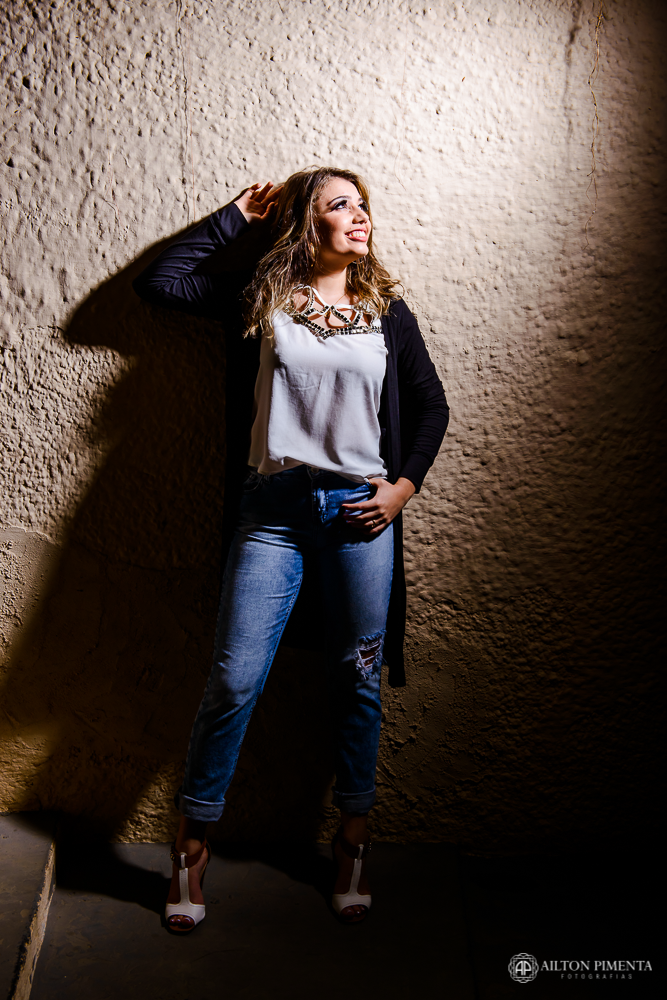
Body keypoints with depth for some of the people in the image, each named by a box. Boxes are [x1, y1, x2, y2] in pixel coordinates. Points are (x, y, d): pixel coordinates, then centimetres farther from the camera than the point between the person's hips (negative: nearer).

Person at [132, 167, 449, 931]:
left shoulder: (386, 311, 13)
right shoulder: (257, 299, 10)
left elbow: (430, 405, 15)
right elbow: (157, 281, 8)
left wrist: (405, 485, 2)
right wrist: (236, 217, 12)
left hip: (361, 510, 2)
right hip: (272, 509, -1)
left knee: (358, 680, 9)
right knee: (234, 680, -3)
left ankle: (353, 840, 28)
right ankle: (192, 844, 17)